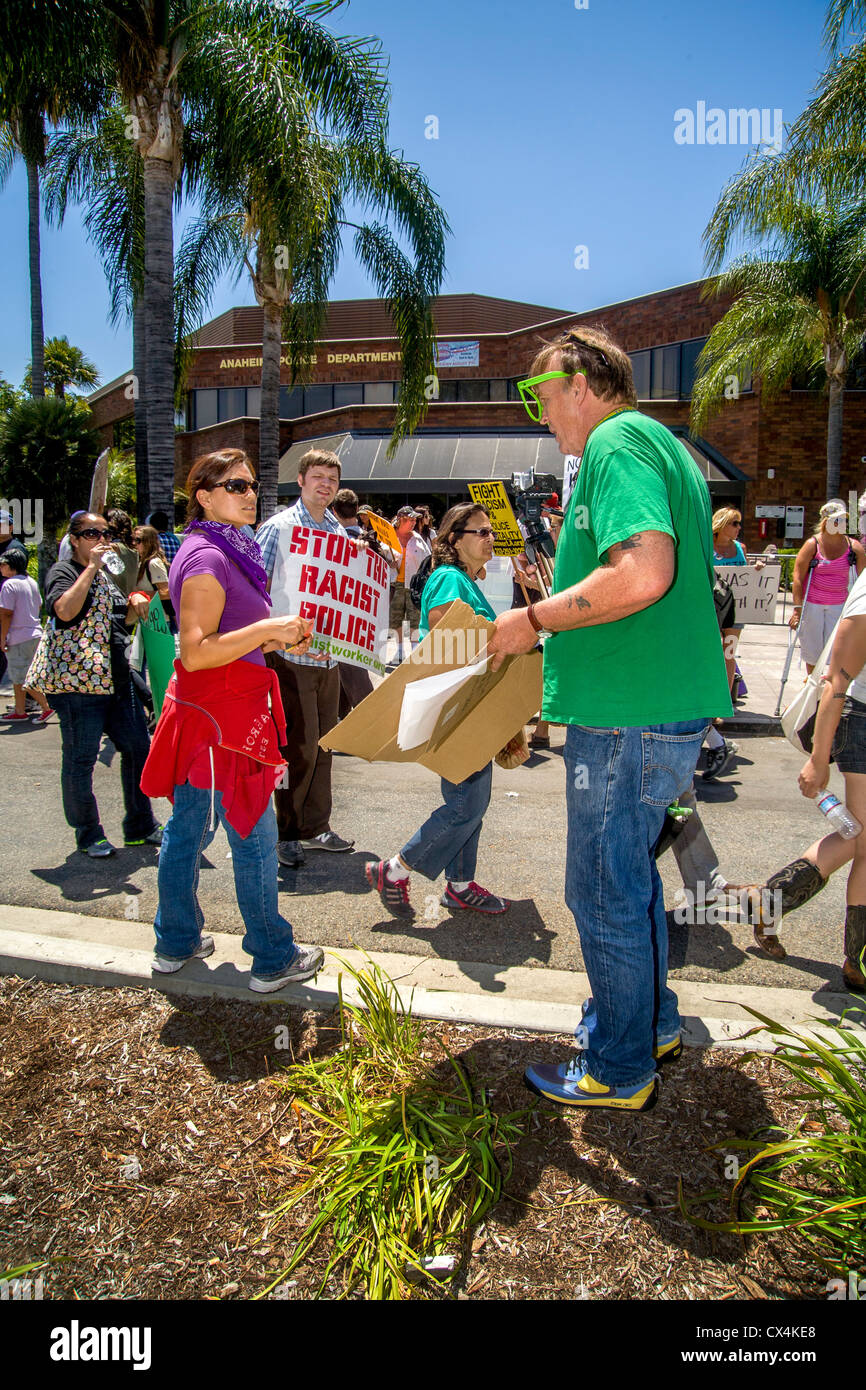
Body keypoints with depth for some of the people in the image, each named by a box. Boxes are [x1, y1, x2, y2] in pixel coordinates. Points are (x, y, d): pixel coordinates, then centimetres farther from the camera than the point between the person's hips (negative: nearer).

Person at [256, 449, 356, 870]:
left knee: (322, 742, 12)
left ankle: (316, 827, 24)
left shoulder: (339, 532, 14)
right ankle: (288, 832, 10)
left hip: (328, 655, 6)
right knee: (299, 745, -5)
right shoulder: (278, 527, -5)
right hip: (292, 654, -6)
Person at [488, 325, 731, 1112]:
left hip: (629, 715, -10)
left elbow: (643, 571, -29)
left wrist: (535, 619, -18)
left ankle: (619, 1070, 20)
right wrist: (555, 625, 21)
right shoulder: (659, 445, 20)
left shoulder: (616, 442, -13)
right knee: (630, 871, 23)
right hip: (671, 705, 11)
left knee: (606, 891, 3)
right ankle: (652, 1024, 39)